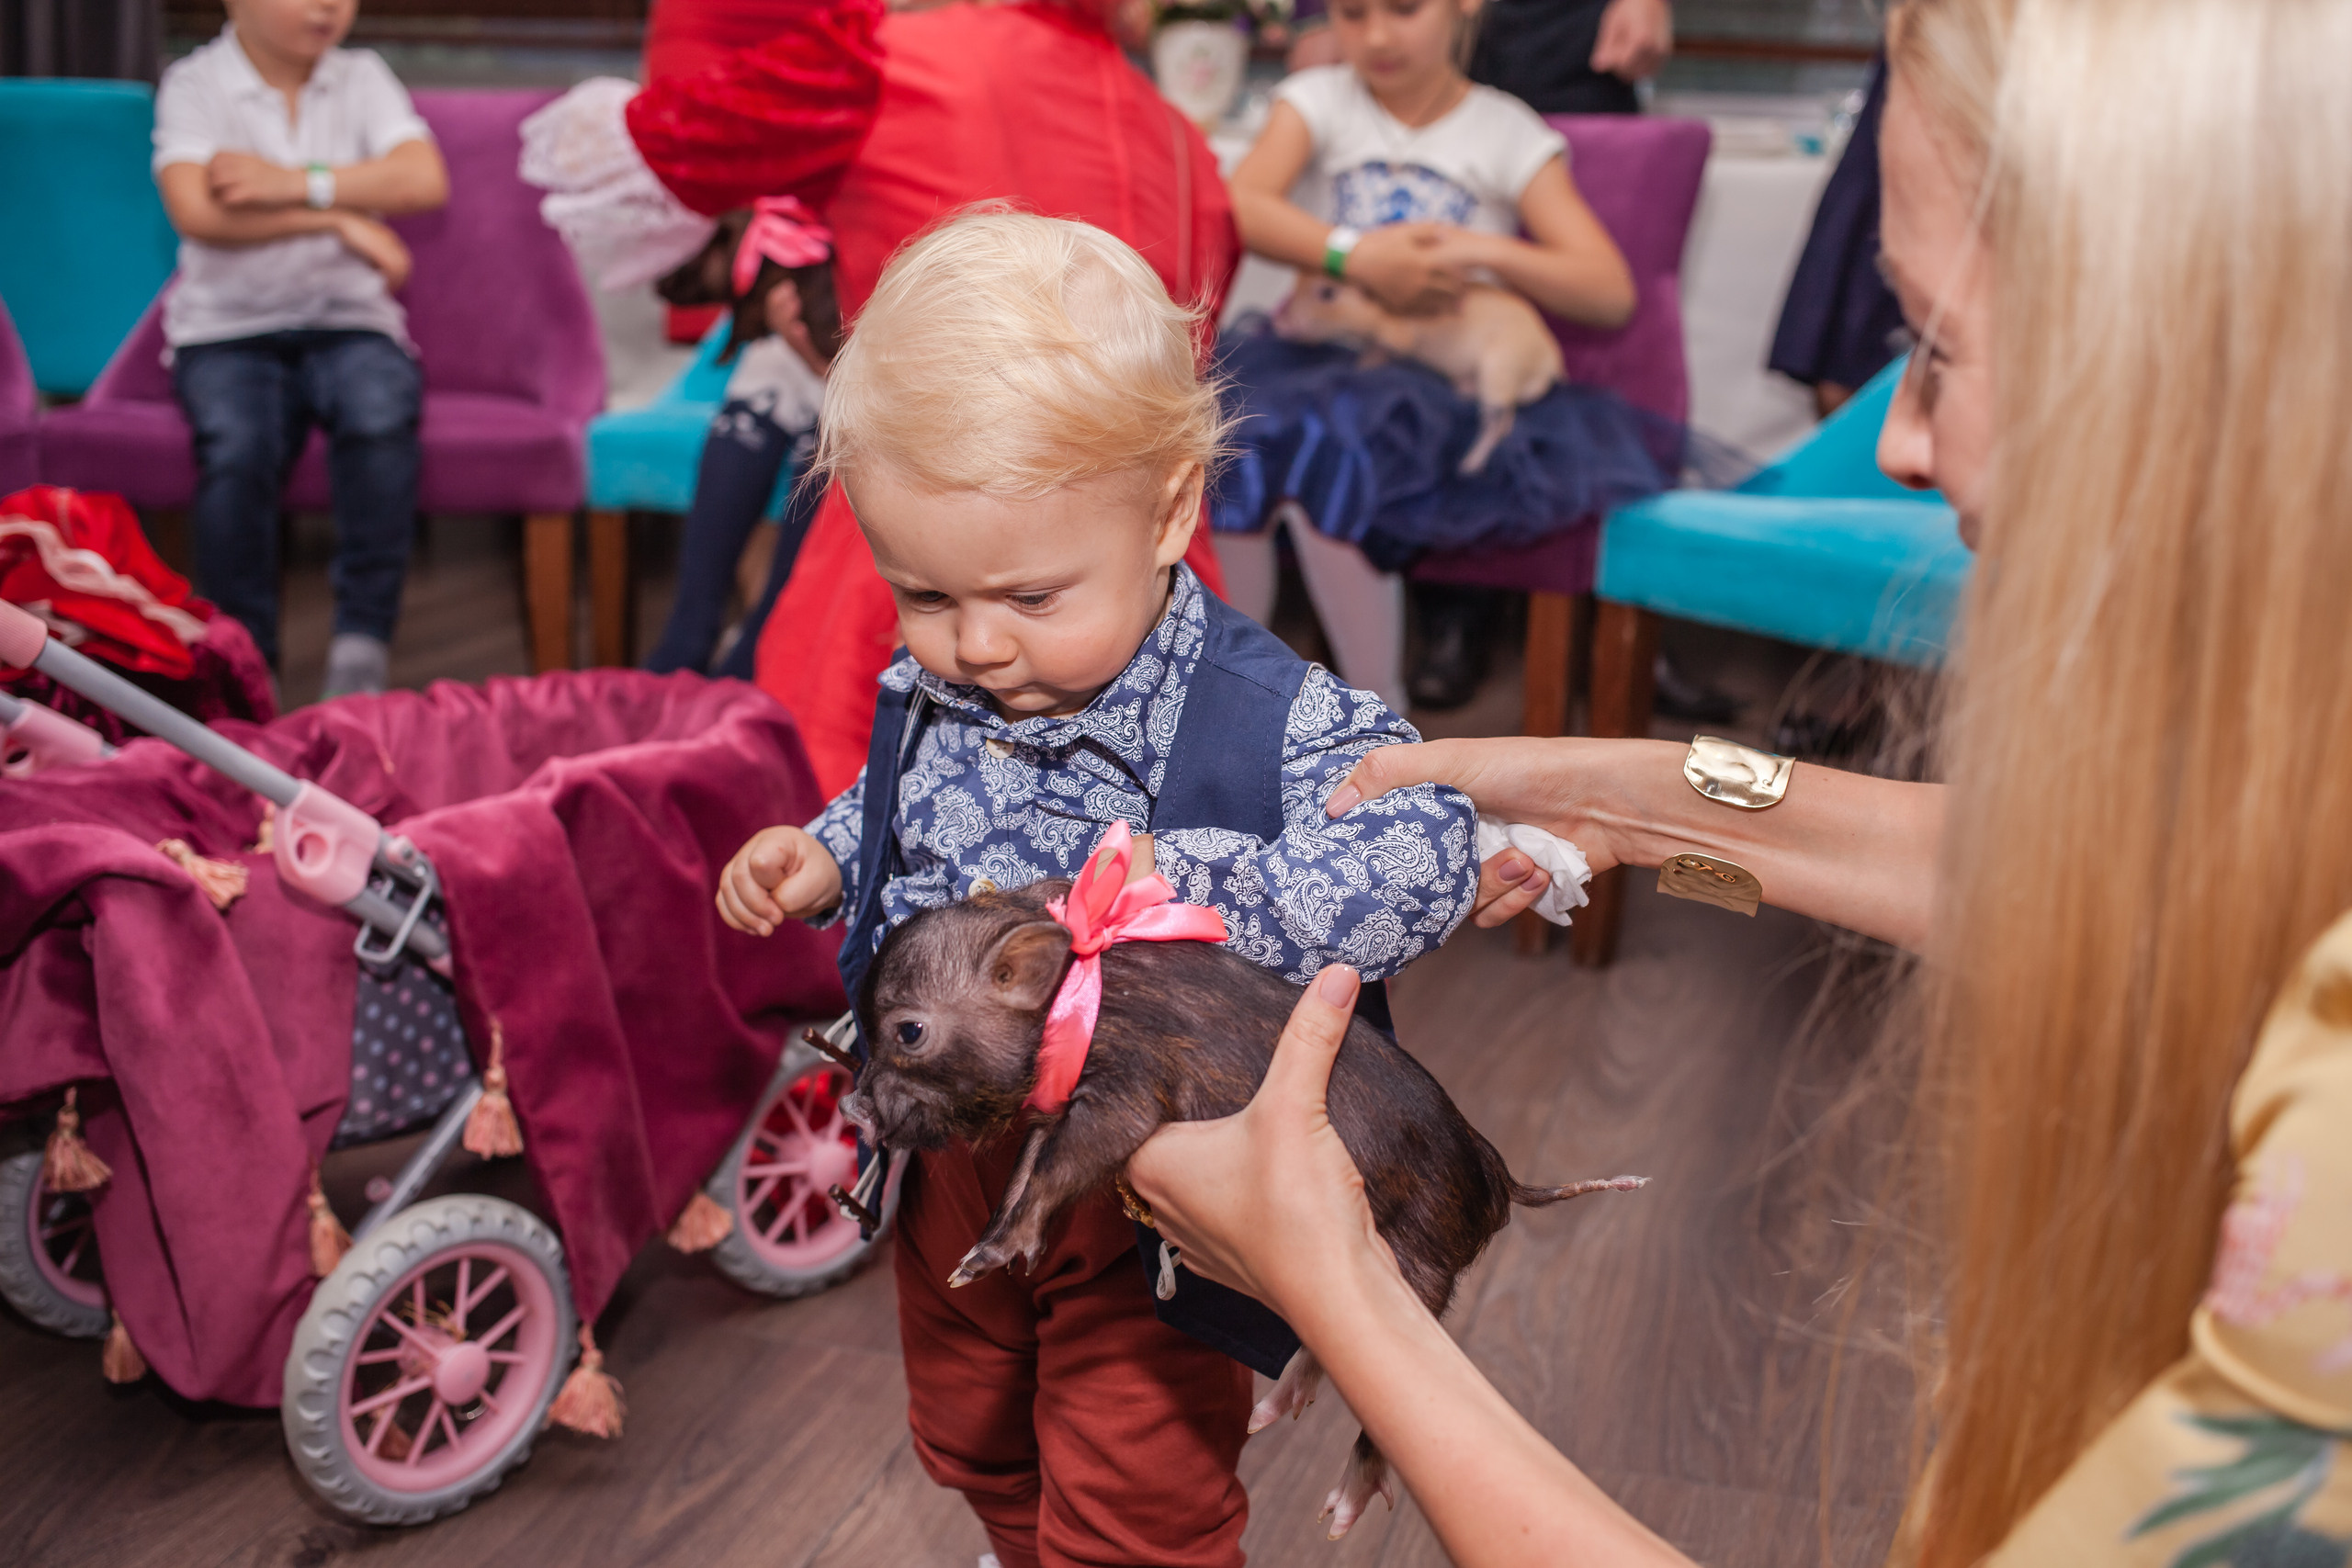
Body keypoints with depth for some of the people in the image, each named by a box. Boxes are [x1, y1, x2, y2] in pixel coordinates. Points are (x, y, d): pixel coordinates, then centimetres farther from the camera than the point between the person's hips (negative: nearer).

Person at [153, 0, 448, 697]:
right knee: (237, 449, -32)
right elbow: (196, 212, -17)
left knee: (382, 418, -33)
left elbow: (424, 181, -9)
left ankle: (363, 643, -24)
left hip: (349, 320, 1)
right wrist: (342, 219, -16)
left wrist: (295, 184, -17)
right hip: (228, 330, -1)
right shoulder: (193, 85, 0)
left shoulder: (361, 77, 9)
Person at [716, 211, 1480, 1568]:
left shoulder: (1270, 719, -28)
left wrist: (1151, 887, -44)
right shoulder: (933, 689, -9)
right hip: (955, 1155, 6)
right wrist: (823, 862, -7)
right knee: (976, 1444, 31)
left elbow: (1425, 864, -41)